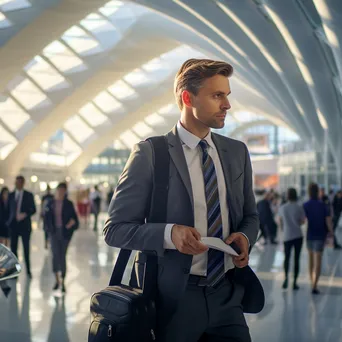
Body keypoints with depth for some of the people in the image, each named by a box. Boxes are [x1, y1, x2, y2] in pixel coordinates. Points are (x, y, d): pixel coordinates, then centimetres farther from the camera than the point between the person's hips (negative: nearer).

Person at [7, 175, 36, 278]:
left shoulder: (29, 195, 0)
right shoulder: (11, 195, 7)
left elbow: (33, 209, -1)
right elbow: (9, 209, 10)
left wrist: (25, 214, -18)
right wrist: (9, 221, 2)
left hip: (24, 225, -2)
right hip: (13, 225, 2)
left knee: (26, 248, 1)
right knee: (13, 248, 2)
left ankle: (28, 270, 10)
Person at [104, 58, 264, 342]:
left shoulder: (237, 152, 7)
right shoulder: (150, 154, -8)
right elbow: (115, 229, -7)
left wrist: (244, 236, -5)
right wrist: (169, 233, -24)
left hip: (228, 293, 4)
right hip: (174, 297, -4)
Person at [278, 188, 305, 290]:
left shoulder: (282, 208, -1)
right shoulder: (299, 207, -7)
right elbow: (303, 221, 1)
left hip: (287, 236, 1)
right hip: (298, 236, -1)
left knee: (287, 257, 15)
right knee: (296, 259, 7)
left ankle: (286, 277, -8)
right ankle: (295, 282, 6)